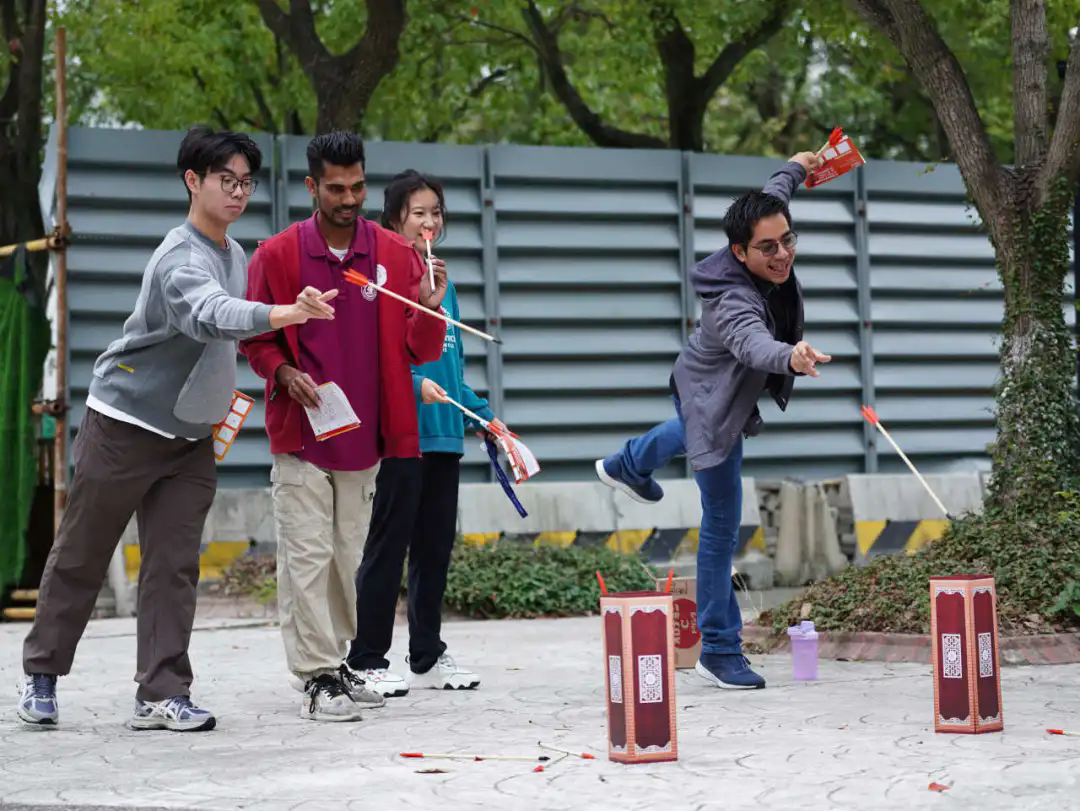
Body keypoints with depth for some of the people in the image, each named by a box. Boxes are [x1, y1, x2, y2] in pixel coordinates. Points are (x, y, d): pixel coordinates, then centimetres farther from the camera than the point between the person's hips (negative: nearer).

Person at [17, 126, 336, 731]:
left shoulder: (236, 254, 6)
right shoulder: (181, 258, -23)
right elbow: (210, 315, -44)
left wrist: (220, 395, 10)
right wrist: (286, 312, -58)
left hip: (191, 437, 7)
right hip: (125, 426, -7)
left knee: (175, 566, 0)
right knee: (81, 557, 7)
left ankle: (162, 695, 2)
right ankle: (42, 674, 23)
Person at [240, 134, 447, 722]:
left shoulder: (395, 254, 2)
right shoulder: (277, 256, -4)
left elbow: (419, 351, 0)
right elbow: (253, 338, 6)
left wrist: (429, 309, -20)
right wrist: (284, 372, -13)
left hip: (364, 435, 3)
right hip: (301, 435, -3)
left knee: (348, 556, 12)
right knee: (307, 556, -5)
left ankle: (335, 662, 24)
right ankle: (317, 678, -1)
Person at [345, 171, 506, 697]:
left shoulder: (443, 282, 17)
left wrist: (483, 416, 18)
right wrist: (414, 384, -26)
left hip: (443, 435, 8)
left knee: (436, 546, 11)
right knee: (389, 546, -3)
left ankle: (428, 658, 20)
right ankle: (367, 661, 4)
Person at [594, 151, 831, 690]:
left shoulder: (769, 261, -21)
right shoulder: (734, 301, -45)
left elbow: (770, 198, 1)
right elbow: (752, 343, -68)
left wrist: (796, 168, 20)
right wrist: (790, 357, -89)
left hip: (708, 390, 10)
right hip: (715, 405, -10)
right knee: (722, 526, -4)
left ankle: (626, 466, 74)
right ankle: (719, 651, 7)